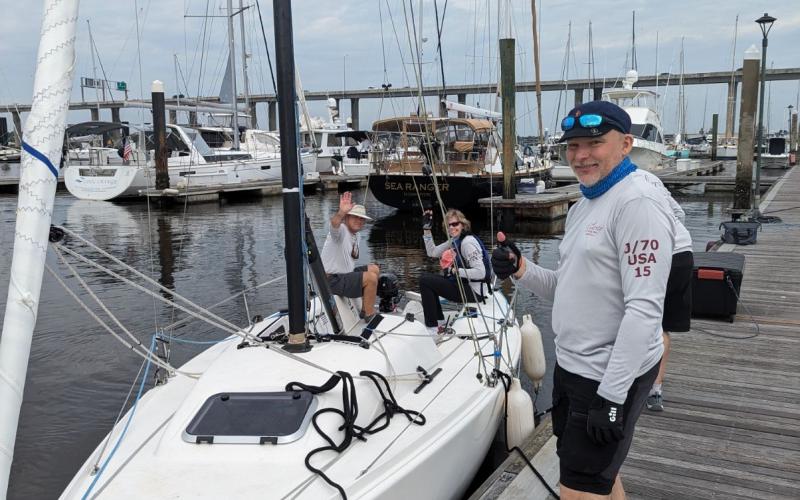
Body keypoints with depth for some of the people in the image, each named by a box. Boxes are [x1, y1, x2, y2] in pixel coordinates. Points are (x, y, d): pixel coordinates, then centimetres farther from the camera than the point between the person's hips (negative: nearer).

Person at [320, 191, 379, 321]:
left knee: (374, 269, 16)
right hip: (332, 280, -10)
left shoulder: (354, 234, 12)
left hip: (344, 274, 10)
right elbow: (334, 223, -44)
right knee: (371, 277, -21)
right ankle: (369, 316, -7)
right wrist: (341, 213, -62)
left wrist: (354, 253, 7)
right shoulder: (341, 230, -16)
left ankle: (365, 309, 21)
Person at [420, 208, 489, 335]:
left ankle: (432, 328, -8)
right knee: (426, 277, 16)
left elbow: (480, 273, -25)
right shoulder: (455, 240, 10)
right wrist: (426, 229, 7)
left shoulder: (468, 242, -19)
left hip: (474, 291, -10)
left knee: (425, 280, -13)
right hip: (463, 285, 10)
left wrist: (455, 271, -25)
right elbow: (432, 252, 13)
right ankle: (440, 322, 17)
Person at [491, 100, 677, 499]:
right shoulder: (582, 206, 13)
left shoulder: (638, 203, -18)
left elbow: (644, 309, -23)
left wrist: (611, 396, -25)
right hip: (571, 365, 9)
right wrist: (522, 271, -1)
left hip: (611, 376, -9)